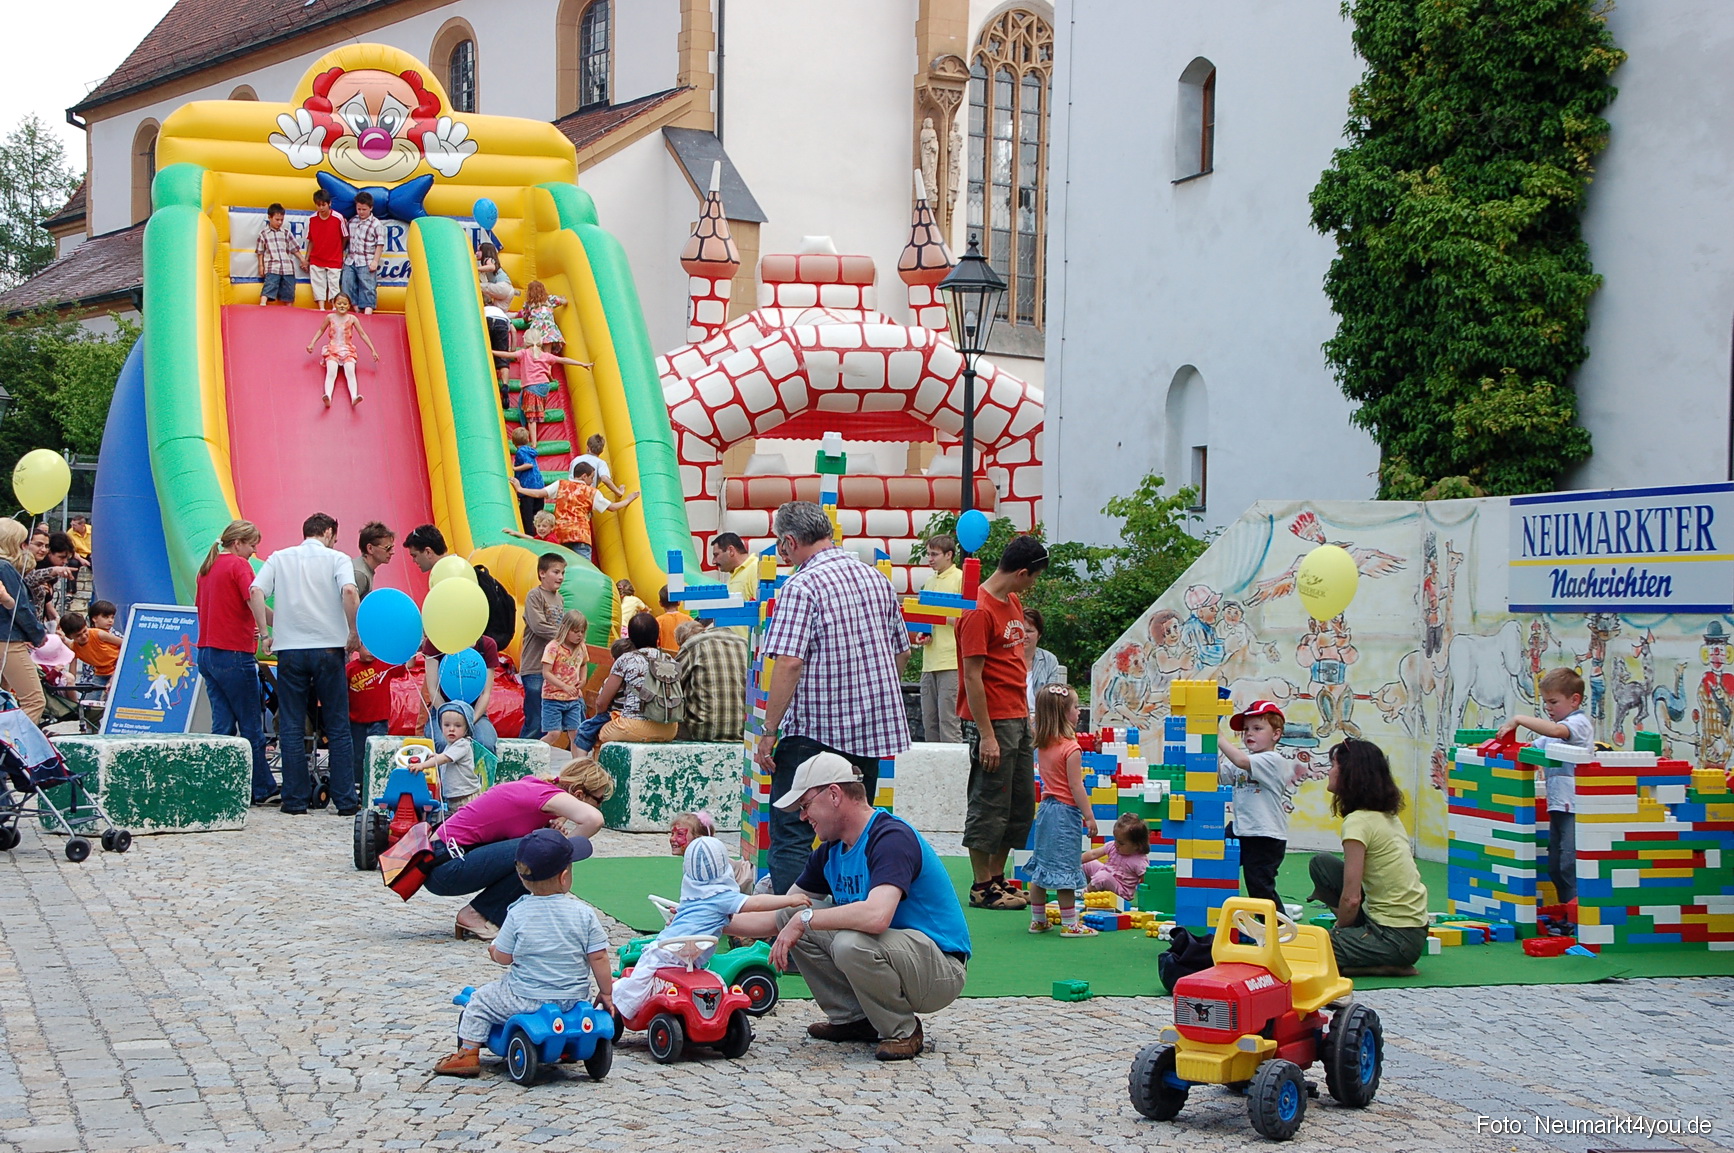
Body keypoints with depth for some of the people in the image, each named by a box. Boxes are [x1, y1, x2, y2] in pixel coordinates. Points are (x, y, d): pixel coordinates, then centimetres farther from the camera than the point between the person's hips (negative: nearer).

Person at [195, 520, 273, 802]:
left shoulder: (207, 568, 15)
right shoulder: (239, 566, -9)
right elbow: (255, 602, -23)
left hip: (206, 652, 8)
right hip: (234, 654, -8)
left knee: (223, 724, 9)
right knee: (251, 726, 0)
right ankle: (262, 789, 6)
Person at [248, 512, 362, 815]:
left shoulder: (279, 558, 11)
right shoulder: (337, 558, 4)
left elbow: (255, 593, -2)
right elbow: (349, 592, -15)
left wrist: (266, 633, 4)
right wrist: (354, 635, -7)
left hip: (290, 649, 2)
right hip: (328, 648, -1)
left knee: (291, 728, 7)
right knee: (338, 728, 5)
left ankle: (295, 800, 6)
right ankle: (345, 800, 4)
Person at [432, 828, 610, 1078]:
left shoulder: (518, 914, -12)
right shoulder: (585, 914, -11)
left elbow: (503, 957, -5)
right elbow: (598, 958, -7)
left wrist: (494, 950, 19)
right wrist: (606, 993, 7)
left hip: (525, 999, -2)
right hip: (574, 1000, 2)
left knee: (479, 1002, 19)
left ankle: (468, 1053, 17)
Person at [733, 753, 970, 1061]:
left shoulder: (892, 838, -21)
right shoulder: (830, 851, 7)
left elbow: (876, 916, -37)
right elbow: (779, 918, 15)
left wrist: (805, 920, -27)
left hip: (941, 969, -9)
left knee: (850, 943, -35)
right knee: (792, 915, 0)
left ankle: (902, 1030, -9)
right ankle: (854, 1019, 7)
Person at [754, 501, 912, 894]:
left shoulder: (802, 586, -13)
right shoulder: (876, 578, 9)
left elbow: (789, 663, -20)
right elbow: (901, 651, 17)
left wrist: (769, 732, -15)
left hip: (815, 732, -7)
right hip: (873, 729, 7)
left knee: (790, 833, -4)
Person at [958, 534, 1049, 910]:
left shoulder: (1013, 603, 13)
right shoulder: (979, 611, -16)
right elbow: (972, 676, -18)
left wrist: (1027, 718, 17)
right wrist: (987, 735, -19)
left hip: (1017, 720, 9)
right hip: (992, 722, -9)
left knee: (1021, 804, 13)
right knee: (989, 805, -2)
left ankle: (997, 878, 23)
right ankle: (982, 888, 7)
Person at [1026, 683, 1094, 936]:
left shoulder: (1043, 746, 6)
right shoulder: (1071, 749, -16)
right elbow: (1076, 786, -17)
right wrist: (1089, 817, -12)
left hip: (1046, 809, 8)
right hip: (1066, 811, -8)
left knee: (1040, 867, 12)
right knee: (1065, 869, -3)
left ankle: (1037, 920, 19)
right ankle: (1069, 923, 2)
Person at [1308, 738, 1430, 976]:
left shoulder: (1359, 821, -17)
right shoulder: (1388, 816, 9)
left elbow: (1351, 899, -17)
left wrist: (1339, 930, 1)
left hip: (1396, 937, -9)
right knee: (1321, 863, 12)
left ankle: (1387, 965, -8)